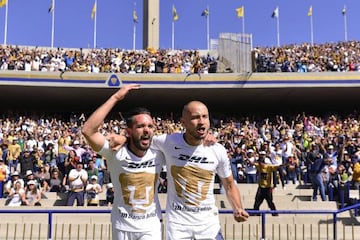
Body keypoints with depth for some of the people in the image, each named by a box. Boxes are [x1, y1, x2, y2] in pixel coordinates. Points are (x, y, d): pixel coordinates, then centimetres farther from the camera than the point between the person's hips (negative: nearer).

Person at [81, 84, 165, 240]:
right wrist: (115, 97, -27)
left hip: (151, 227, 1)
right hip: (123, 227, -1)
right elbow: (87, 130, -27)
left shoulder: (159, 155, -6)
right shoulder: (116, 152, -14)